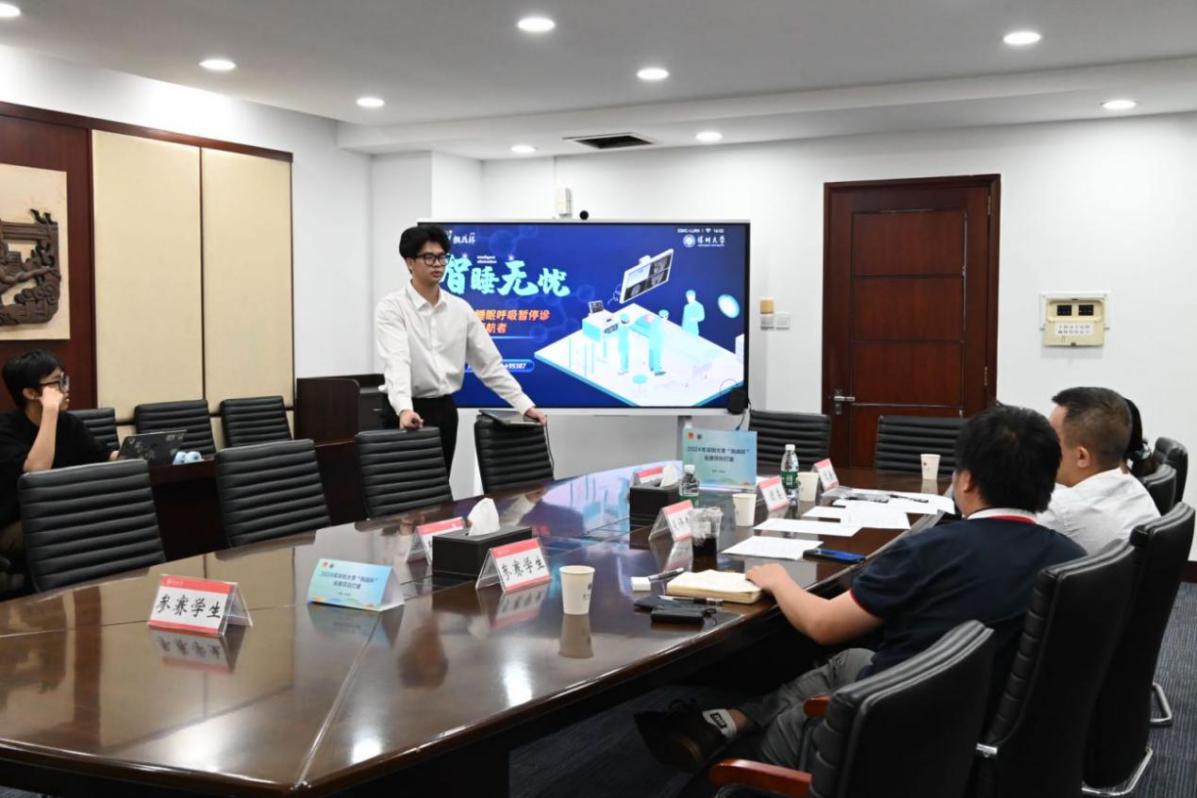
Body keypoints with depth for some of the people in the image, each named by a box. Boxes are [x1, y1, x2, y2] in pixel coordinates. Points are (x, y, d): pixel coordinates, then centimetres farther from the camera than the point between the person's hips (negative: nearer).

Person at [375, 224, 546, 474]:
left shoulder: (460, 309, 6)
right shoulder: (392, 307, -9)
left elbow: (489, 362, 9)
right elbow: (396, 361, -25)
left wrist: (525, 405, 1)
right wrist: (404, 409, -41)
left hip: (444, 410, 5)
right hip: (408, 412, -5)